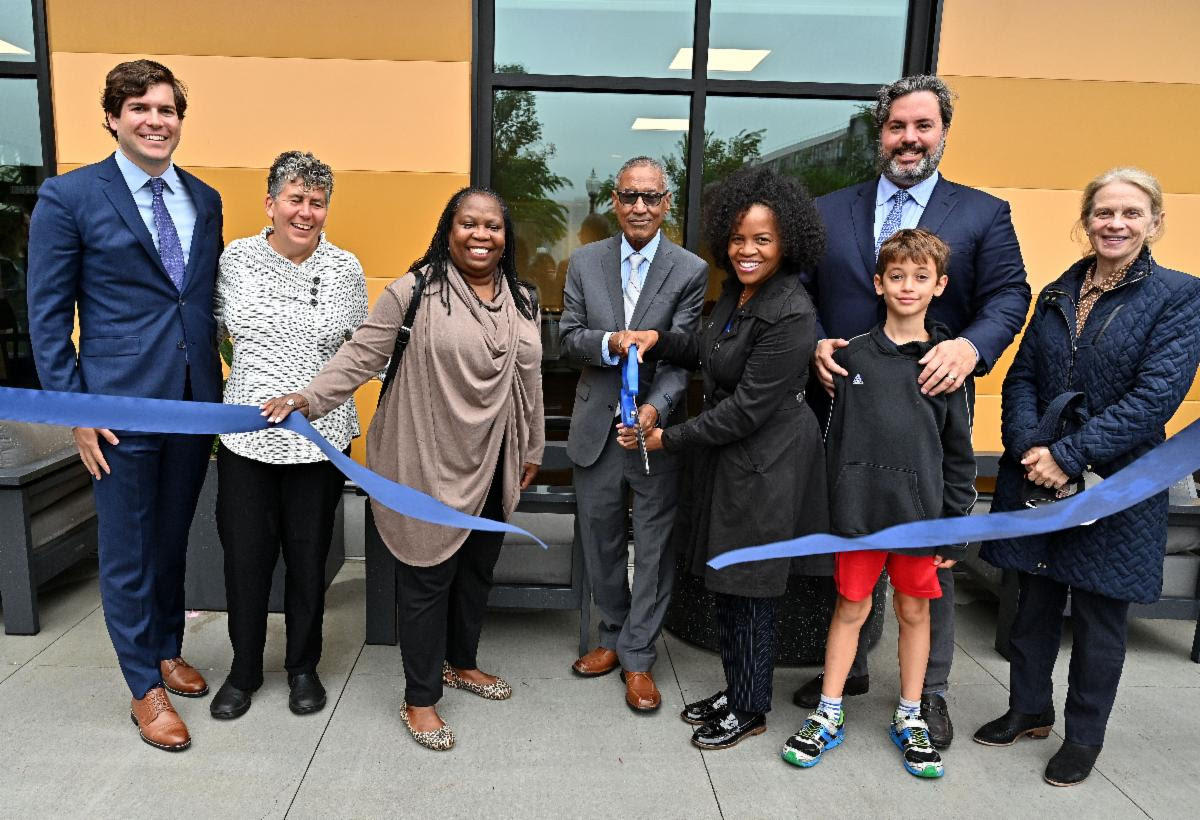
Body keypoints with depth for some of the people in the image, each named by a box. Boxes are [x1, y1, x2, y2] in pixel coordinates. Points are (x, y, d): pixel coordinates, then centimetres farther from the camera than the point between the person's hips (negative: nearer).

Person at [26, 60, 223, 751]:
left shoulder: (205, 200, 8)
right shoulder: (70, 196, -5)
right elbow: (48, 314, -4)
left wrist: (217, 392, 8)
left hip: (195, 403, 4)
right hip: (122, 403, -4)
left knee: (173, 540, 19)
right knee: (128, 554, 8)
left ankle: (168, 651, 39)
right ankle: (146, 688, 25)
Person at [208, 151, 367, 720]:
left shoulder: (345, 268, -1)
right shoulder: (236, 259, 0)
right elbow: (210, 330, 11)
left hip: (320, 438, 0)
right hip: (247, 436, 1)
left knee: (309, 557, 11)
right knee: (244, 555, 9)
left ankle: (303, 666, 32)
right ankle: (244, 669, 31)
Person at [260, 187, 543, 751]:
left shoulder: (522, 301, 9)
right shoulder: (414, 292, -10)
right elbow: (360, 355, -11)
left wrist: (531, 450, 17)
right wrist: (309, 398, -24)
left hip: (493, 467, 6)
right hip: (430, 466, -6)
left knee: (477, 571, 19)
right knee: (427, 580, 3)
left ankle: (460, 663, 42)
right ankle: (420, 699, 21)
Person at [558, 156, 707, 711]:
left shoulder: (690, 271, -5)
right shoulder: (585, 263, 4)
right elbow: (568, 337, 1)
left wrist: (656, 407, -29)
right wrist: (611, 343, -19)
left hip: (656, 429, -3)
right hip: (597, 426, 3)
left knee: (653, 546, 7)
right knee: (601, 540, 16)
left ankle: (637, 657, 23)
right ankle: (613, 636, 37)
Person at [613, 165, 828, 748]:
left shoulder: (790, 314, -23)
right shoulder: (737, 290, 5)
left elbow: (748, 406, -23)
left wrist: (669, 439, -15)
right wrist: (659, 340, 3)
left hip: (763, 464, -8)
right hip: (725, 453, 9)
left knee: (748, 591, 7)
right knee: (722, 582, 17)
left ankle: (750, 710, 28)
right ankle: (734, 689, 37)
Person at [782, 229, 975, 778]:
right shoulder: (852, 357, 0)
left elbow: (959, 452, 3)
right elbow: (835, 439, 4)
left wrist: (956, 528, 1)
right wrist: (833, 509, 2)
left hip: (921, 514, 0)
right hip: (859, 511, 0)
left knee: (914, 611, 13)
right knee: (851, 609, 9)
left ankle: (910, 718, 31)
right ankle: (829, 716, 24)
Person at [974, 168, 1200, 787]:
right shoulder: (1056, 294, 8)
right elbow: (1022, 377, 5)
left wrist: (1068, 456, -20)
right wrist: (1030, 448, -12)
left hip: (1116, 484, -4)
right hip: (1036, 478, 4)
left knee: (1098, 617, 10)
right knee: (1034, 602, 15)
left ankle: (1084, 736, 28)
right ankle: (1029, 710, 34)